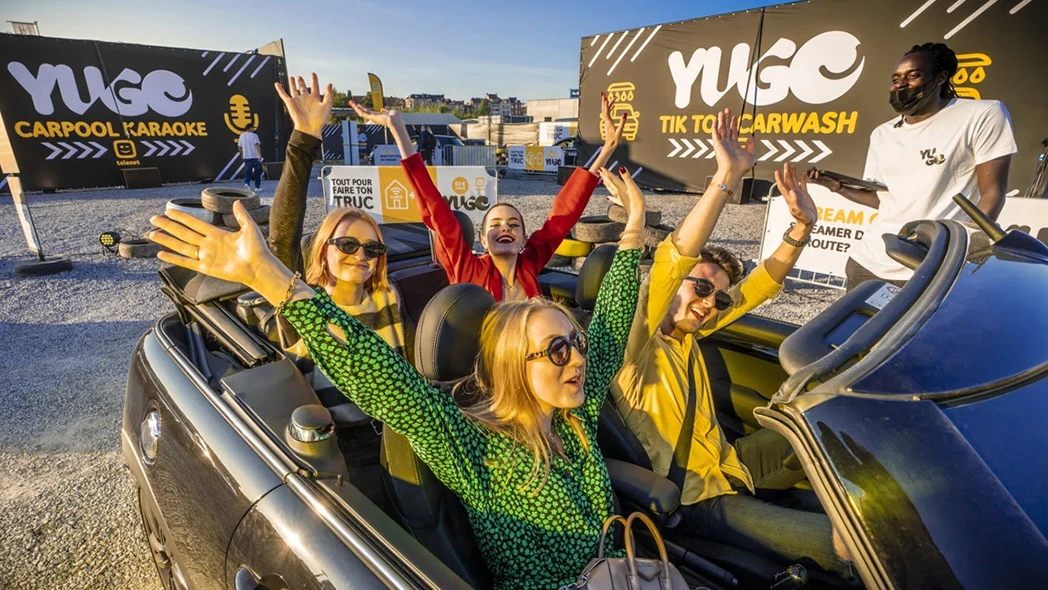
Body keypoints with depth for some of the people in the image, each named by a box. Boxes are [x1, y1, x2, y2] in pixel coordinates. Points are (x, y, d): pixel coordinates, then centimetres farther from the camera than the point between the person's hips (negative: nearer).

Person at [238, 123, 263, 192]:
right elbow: (257, 145, -19)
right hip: (255, 156, -4)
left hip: (246, 157, 4)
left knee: (247, 172, 2)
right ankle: (257, 187, 12)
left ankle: (246, 183, -23)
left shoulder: (242, 136, 10)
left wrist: (242, 154, 32)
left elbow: (239, 147, 17)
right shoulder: (254, 135, -7)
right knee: (257, 172, 8)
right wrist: (260, 155, -25)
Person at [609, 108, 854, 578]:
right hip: (692, 499, -8)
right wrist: (726, 179, -41)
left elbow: (761, 286, 6)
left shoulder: (688, 333, 4)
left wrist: (801, 226, -7)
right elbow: (670, 262, -37)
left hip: (727, 466, 9)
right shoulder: (638, 342, -20)